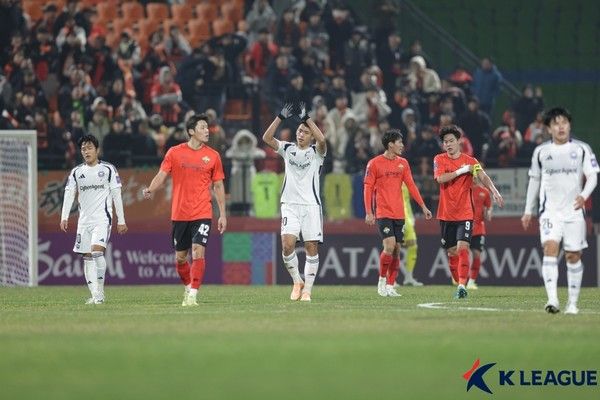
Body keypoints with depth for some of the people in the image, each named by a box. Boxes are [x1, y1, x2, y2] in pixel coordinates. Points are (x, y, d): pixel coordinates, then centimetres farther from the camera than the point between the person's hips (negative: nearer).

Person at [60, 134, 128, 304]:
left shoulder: (108, 169, 2)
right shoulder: (76, 172, 10)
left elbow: (116, 195, 3)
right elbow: (69, 194, 4)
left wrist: (121, 220, 1)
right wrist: (64, 217, -9)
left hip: (102, 218, -4)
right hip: (84, 220, 4)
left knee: (97, 250, -21)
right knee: (87, 257, 1)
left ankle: (100, 292, -15)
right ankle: (95, 295, 4)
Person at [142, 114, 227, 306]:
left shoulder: (213, 156, 4)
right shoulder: (174, 152, 1)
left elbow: (218, 186, 9)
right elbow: (161, 175, -2)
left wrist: (222, 214, 6)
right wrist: (150, 190, -23)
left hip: (202, 213, -1)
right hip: (179, 214, 1)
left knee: (198, 253, -16)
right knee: (180, 258, 9)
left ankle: (193, 295, -12)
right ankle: (189, 287, 32)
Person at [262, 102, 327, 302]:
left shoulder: (316, 152, 2)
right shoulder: (288, 149, 9)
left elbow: (322, 139, -21)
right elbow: (267, 138, -4)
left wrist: (306, 118, -20)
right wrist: (281, 117, -13)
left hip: (311, 205, -1)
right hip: (289, 205, 1)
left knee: (311, 247, -2)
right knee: (287, 244, -13)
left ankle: (307, 289, 5)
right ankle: (297, 281, 6)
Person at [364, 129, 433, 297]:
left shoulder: (403, 163, 10)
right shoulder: (374, 163, -4)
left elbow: (411, 186, 12)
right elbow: (368, 188, -4)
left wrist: (423, 206, 5)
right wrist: (369, 213, -10)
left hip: (399, 214, 5)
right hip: (383, 213, -5)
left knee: (396, 250, 3)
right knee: (389, 246, -18)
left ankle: (390, 286, 10)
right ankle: (382, 280, -1)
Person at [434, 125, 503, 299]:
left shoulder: (470, 161, 1)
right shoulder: (439, 159, 3)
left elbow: (483, 177, -13)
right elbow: (440, 178, -14)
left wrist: (494, 192, -31)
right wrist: (461, 171, -15)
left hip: (465, 214, -2)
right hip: (446, 214, 2)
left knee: (462, 248, -17)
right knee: (452, 252, 8)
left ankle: (462, 286, -20)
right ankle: (460, 285, 21)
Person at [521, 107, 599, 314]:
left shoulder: (582, 149, 3)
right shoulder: (541, 151, 7)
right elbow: (534, 180, 16)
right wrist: (528, 210, 17)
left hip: (574, 211, 0)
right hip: (550, 210, 0)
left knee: (573, 255, 2)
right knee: (550, 248, -19)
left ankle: (573, 303, 13)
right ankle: (552, 299, -29)